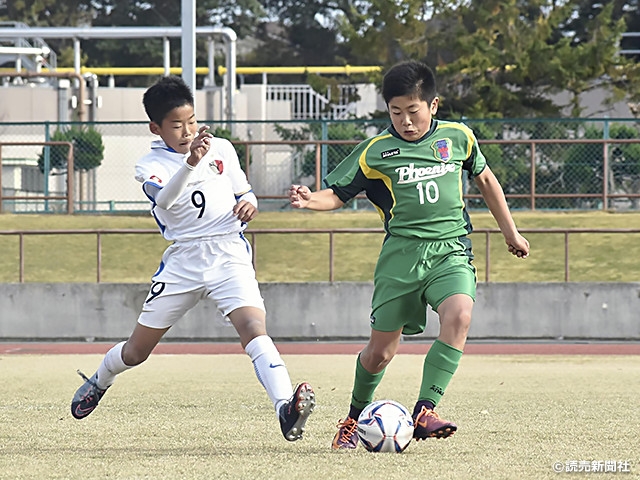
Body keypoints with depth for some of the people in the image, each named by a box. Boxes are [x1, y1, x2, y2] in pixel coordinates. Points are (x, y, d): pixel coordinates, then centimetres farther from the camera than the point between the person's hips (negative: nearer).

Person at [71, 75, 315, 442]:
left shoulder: (222, 149, 6)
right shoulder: (150, 165, -2)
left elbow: (245, 192, 19)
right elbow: (164, 199, -25)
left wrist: (249, 204, -5)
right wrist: (190, 163, -41)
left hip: (229, 254, 0)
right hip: (182, 262, 0)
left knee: (254, 329, -26)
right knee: (137, 350, 13)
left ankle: (286, 408, -42)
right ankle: (99, 382, 46)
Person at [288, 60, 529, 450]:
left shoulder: (458, 137, 6)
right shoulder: (375, 151, 1)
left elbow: (484, 178, 22)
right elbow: (337, 194, 5)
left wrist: (510, 231, 27)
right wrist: (311, 200, -18)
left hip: (450, 249, 1)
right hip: (400, 256, 0)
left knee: (459, 315, -29)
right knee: (380, 351, 3)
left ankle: (425, 411, -26)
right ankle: (355, 418, 31)